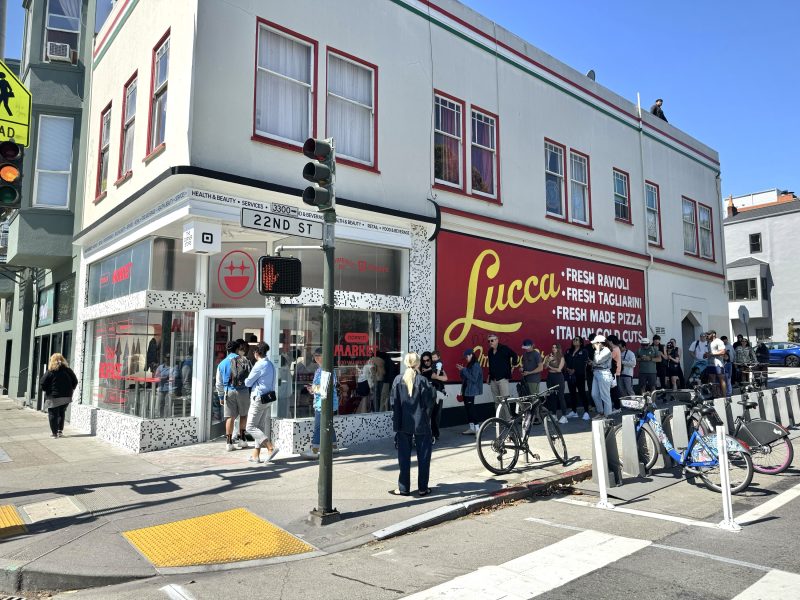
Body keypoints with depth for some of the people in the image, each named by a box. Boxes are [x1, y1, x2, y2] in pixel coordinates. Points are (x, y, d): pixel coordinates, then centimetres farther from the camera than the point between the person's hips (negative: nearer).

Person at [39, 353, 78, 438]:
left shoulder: (50, 372, -9)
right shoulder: (68, 370, 3)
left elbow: (42, 384, -10)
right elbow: (75, 382, 7)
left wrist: (47, 391, 6)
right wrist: (70, 390, 16)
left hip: (53, 398, -4)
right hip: (66, 396, 4)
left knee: (53, 415, 6)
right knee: (61, 413, 19)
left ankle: (54, 433, 5)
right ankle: (60, 431, 16)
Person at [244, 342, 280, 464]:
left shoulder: (259, 365, -16)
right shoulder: (271, 365, 10)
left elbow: (248, 382, -9)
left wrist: (245, 380, 14)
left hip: (259, 399, -9)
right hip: (268, 399, 9)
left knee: (250, 427, -3)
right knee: (261, 427, 13)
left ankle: (271, 448, -13)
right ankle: (256, 455, 17)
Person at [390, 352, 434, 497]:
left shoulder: (398, 380, -3)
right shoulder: (423, 381, -9)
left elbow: (394, 403, -1)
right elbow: (429, 403, -9)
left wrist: (396, 423, 6)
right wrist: (427, 419, 6)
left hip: (403, 424, 2)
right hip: (421, 424, -2)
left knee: (404, 457, 9)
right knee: (423, 456, 9)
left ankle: (403, 488, 14)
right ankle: (422, 488, 14)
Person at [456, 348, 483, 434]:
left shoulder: (476, 365, -12)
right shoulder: (469, 365, 14)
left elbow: (473, 379, -20)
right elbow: (464, 377, 17)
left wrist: (464, 370, -19)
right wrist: (461, 370, 0)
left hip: (471, 391, -9)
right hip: (466, 390, 9)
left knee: (471, 409, -10)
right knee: (468, 409, 9)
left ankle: (477, 429, -8)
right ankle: (471, 428, 14)